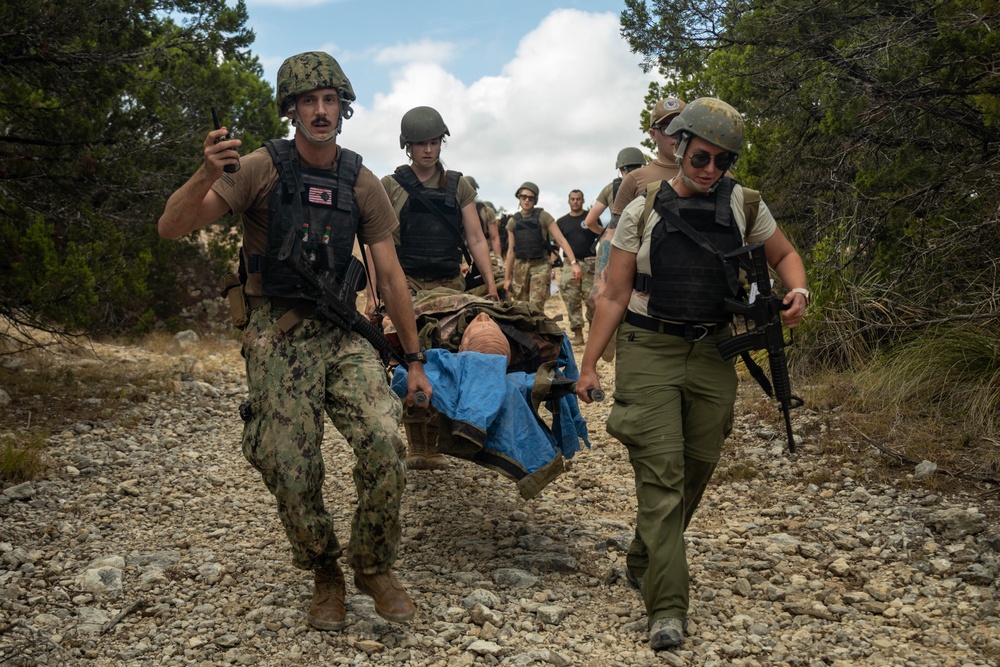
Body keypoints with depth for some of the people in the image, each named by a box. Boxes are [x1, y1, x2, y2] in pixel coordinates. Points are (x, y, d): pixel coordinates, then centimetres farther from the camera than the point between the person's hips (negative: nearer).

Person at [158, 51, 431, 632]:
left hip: (342, 333, 2)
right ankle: (325, 578, 23)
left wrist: (415, 359, 6)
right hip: (278, 338, -2)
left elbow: (391, 276, 7)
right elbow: (172, 228, -11)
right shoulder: (262, 169, -5)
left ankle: (374, 567, 6)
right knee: (293, 474, -3)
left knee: (385, 443, -17)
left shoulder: (362, 184, 3)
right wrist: (208, 175, -31)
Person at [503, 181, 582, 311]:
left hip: (540, 265, -4)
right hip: (520, 267, 4)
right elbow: (511, 251, 12)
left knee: (535, 307, -16)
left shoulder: (543, 216, -2)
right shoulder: (513, 221, 8)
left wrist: (574, 263, -18)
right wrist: (507, 277, 10)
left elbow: (561, 240, -7)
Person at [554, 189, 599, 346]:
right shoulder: (561, 222, 12)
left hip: (590, 263, -2)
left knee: (592, 298, -5)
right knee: (572, 300, -3)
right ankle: (578, 333, 0)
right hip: (570, 264, 2)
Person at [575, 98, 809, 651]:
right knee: (661, 474, -10)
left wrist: (798, 291, -7)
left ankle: (642, 563, 34)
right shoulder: (643, 211, -2)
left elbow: (784, 255, 17)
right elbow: (614, 295, 0)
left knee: (696, 471, 11)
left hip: (712, 356, 3)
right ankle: (667, 608, -8)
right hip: (649, 355, -3)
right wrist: (589, 364, -4)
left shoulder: (743, 205, 3)